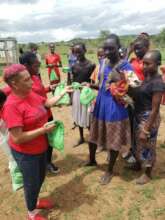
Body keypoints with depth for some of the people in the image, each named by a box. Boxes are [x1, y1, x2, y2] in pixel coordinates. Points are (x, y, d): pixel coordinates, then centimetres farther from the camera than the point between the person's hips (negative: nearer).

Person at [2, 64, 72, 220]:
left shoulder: (31, 94, -5)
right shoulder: (11, 106, -29)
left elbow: (48, 103, 14)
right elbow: (17, 138, -29)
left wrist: (63, 92, 9)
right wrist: (43, 130, -25)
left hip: (41, 147, 8)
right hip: (25, 153, -7)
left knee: (41, 177, 25)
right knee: (32, 182, 14)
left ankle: (35, 201, 53)